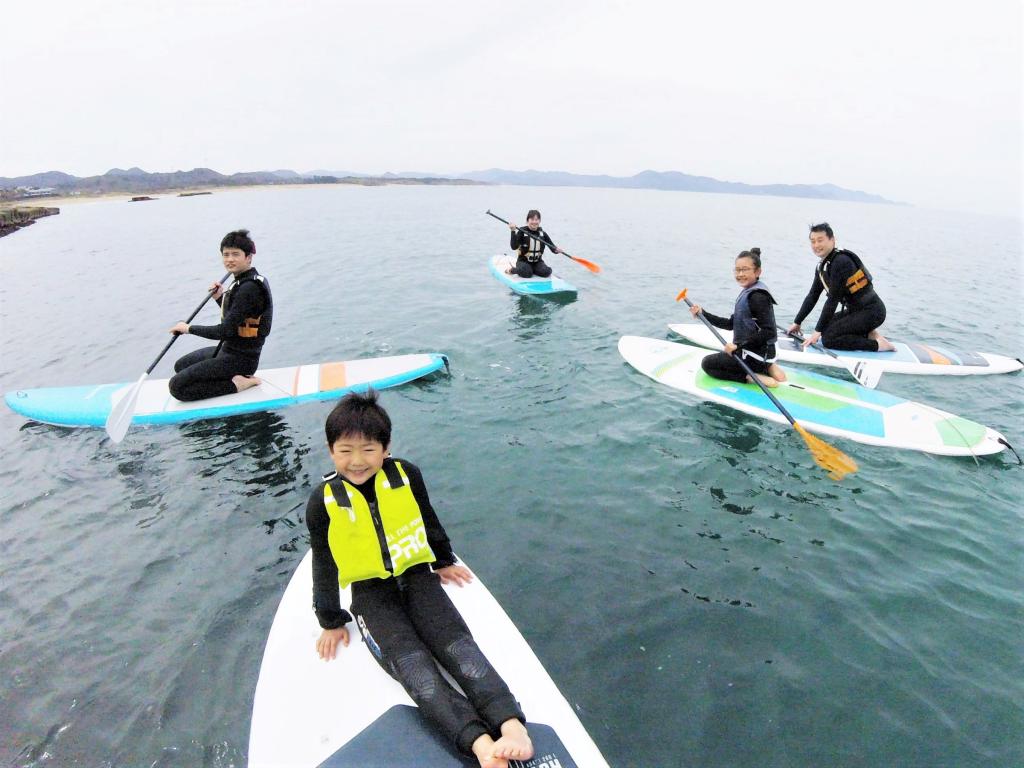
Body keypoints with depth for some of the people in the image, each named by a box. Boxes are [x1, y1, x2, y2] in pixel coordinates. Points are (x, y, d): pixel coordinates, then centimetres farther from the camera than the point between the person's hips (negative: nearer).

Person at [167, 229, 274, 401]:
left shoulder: (249, 288, -23)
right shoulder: (244, 281, 8)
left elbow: (225, 331, -24)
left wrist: (189, 328, -10)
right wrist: (221, 298, 6)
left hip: (240, 359, -10)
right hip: (231, 350, 10)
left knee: (177, 386, -11)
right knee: (180, 366, 25)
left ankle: (236, 384, -8)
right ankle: (238, 378, 10)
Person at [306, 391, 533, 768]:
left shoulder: (406, 475, -6)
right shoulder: (322, 502, -8)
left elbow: (429, 521, 12)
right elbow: (324, 565, 3)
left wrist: (444, 561, 23)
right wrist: (331, 621, 9)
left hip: (416, 575, 2)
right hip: (369, 591, -1)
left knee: (457, 645, -21)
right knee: (411, 664, -25)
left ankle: (512, 726, -34)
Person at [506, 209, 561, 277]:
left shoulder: (543, 234, 3)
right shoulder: (522, 232, -8)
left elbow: (552, 246, 3)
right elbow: (514, 247, -20)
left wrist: (556, 249, -22)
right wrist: (513, 232, -30)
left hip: (537, 262, 4)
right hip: (523, 261, -4)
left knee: (546, 272, -23)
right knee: (526, 272, -34)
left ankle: (531, 269, 7)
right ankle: (512, 269, -1)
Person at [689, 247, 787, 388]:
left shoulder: (757, 296, -21)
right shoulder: (747, 293, 8)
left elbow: (768, 332, -26)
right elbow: (731, 324, 12)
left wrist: (739, 345, -26)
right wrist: (703, 314, 8)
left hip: (756, 354, -9)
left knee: (707, 363, 1)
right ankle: (766, 368, 12)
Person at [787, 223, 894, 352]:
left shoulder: (841, 262, -21)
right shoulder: (822, 266, 7)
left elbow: (833, 299, -22)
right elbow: (812, 296, 15)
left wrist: (818, 331, -19)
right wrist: (797, 323, 15)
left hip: (871, 311, -9)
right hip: (856, 310, 9)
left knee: (828, 338, -19)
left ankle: (876, 344, -10)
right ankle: (867, 334, 12)